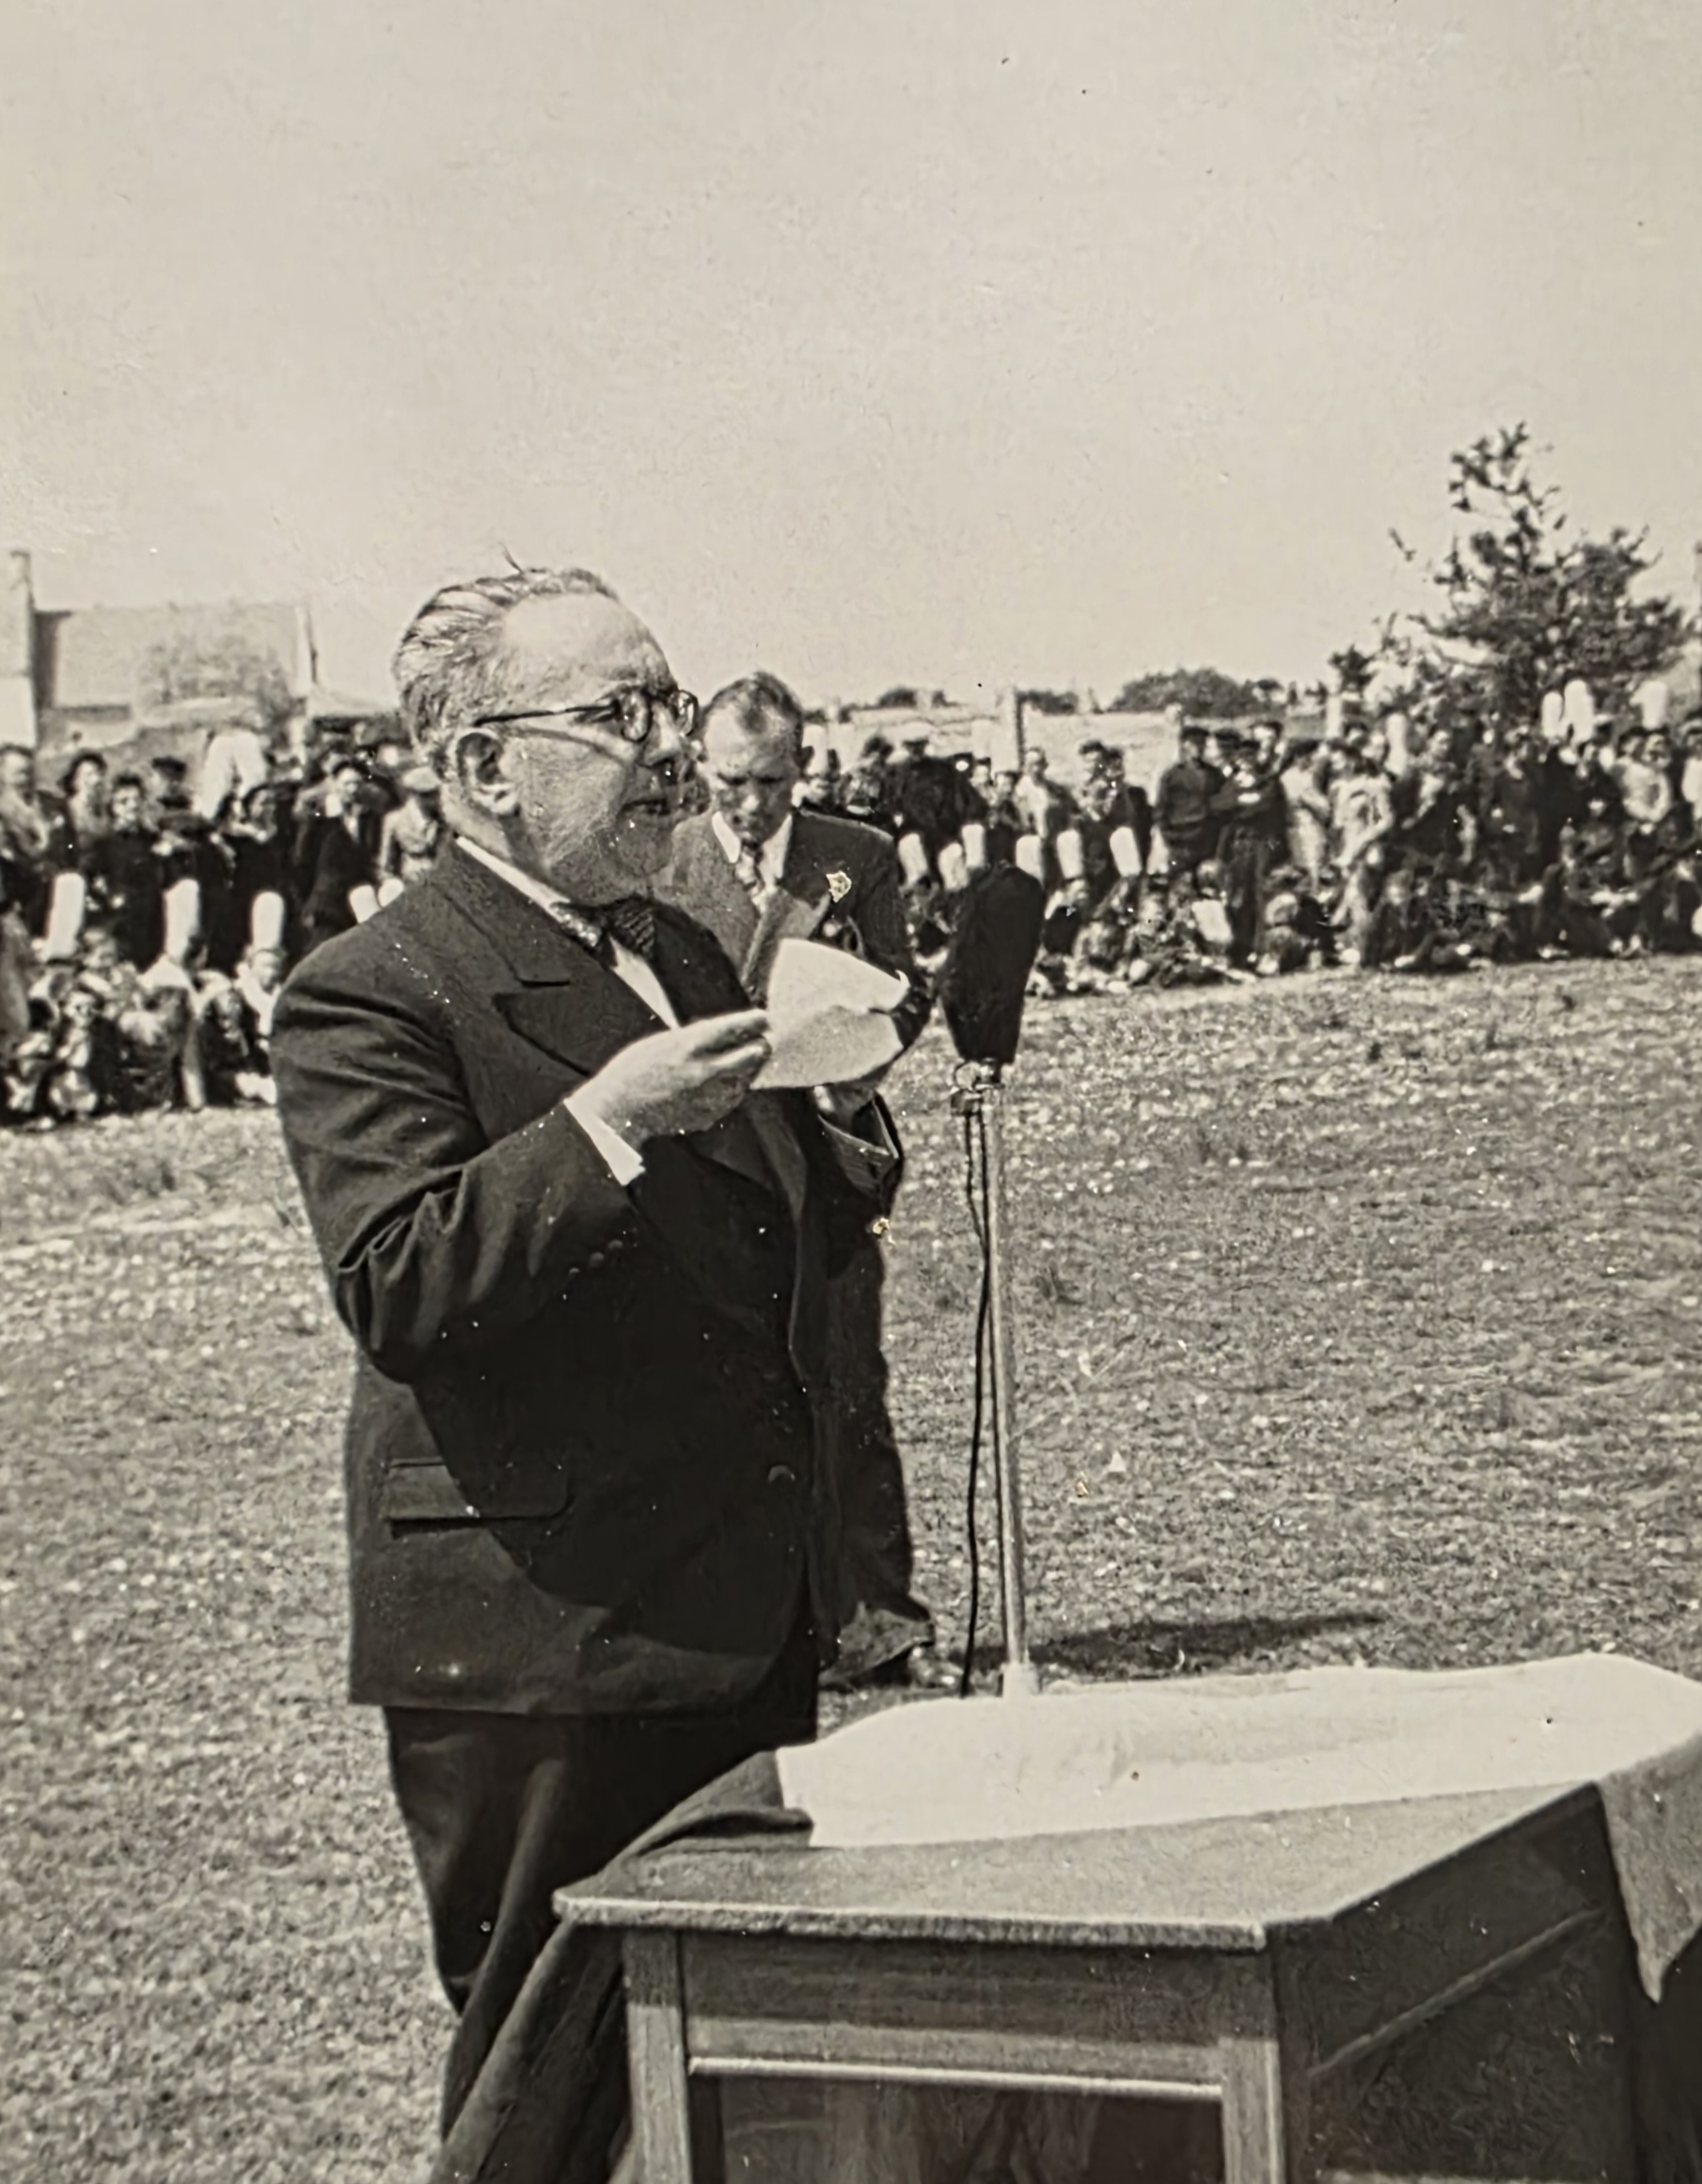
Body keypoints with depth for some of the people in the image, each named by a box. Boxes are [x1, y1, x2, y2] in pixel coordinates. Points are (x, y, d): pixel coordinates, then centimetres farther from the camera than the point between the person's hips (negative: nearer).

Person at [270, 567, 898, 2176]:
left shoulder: (683, 955, 15)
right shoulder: (369, 998, -11)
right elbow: (396, 1290, -23)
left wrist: (851, 1161, 4)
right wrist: (602, 1122, -28)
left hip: (748, 1622, 8)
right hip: (543, 1642, -8)